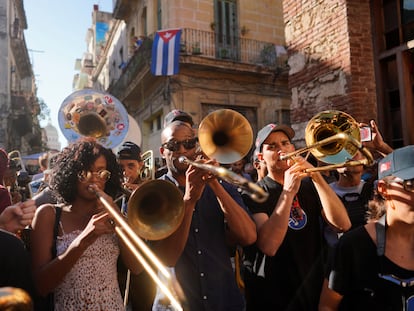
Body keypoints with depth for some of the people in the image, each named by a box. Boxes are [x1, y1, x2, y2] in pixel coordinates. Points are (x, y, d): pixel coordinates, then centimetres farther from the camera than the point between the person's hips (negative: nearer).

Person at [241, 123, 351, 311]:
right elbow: (268, 247, -27)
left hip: (315, 290, 4)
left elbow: (343, 225, -14)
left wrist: (316, 177, -22)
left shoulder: (309, 185, 1)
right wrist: (288, 191, -31)